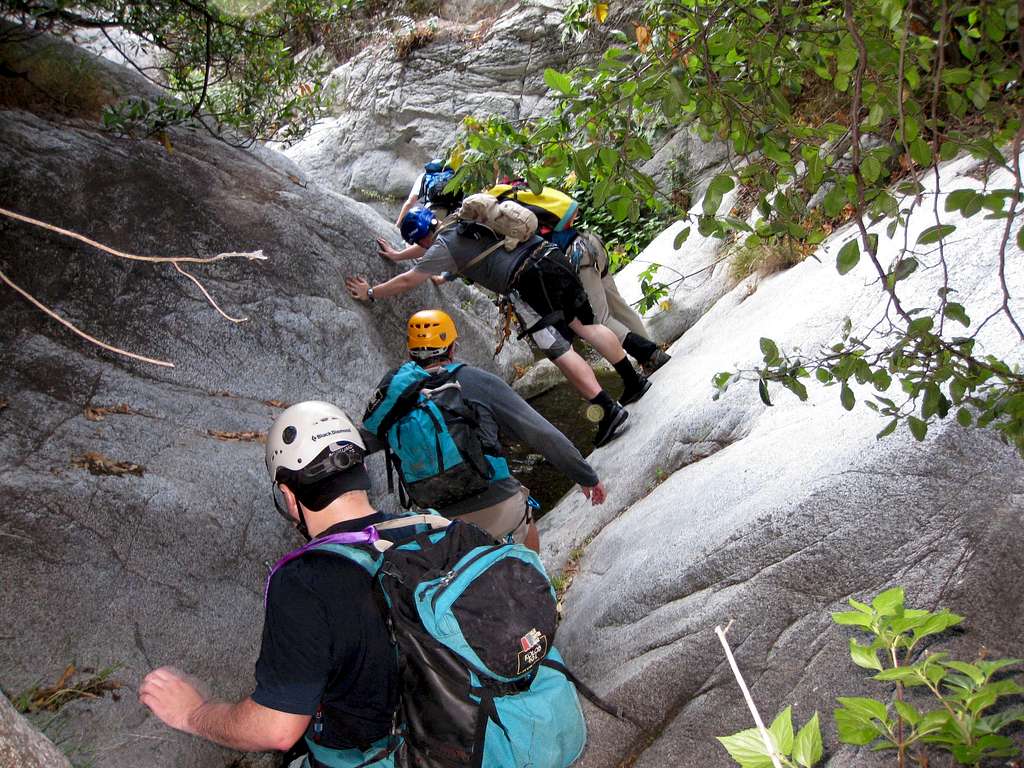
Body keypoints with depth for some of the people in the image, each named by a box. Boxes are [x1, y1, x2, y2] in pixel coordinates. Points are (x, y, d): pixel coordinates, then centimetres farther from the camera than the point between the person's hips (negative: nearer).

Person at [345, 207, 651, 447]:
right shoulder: (463, 223, 29)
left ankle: (608, 409, -10)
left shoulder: (443, 247, 6)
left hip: (529, 283, -8)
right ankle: (634, 380, 19)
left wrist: (370, 293, 24)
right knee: (586, 324, 15)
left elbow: (407, 281, 10)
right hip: (552, 260, 8)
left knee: (559, 350, -5)